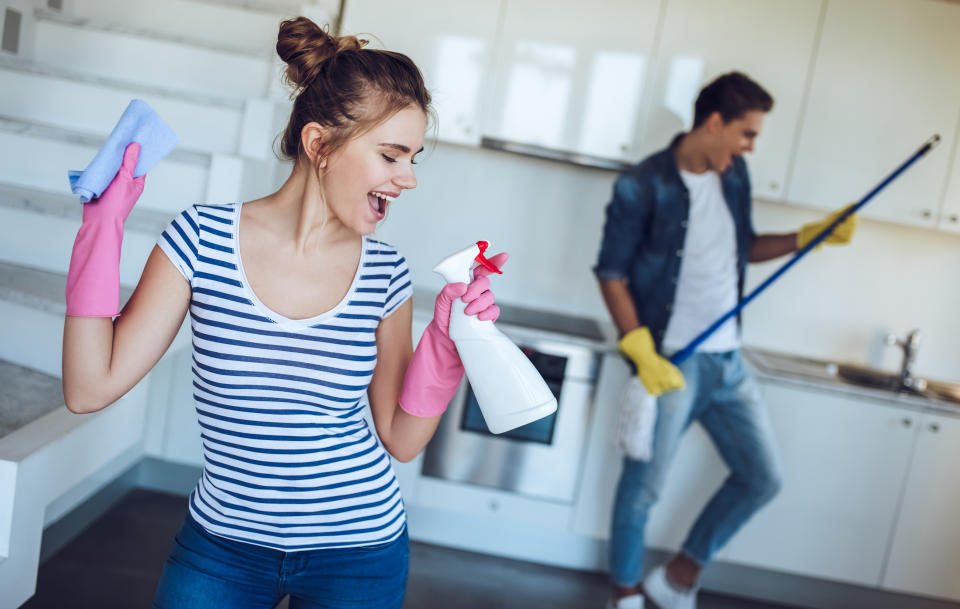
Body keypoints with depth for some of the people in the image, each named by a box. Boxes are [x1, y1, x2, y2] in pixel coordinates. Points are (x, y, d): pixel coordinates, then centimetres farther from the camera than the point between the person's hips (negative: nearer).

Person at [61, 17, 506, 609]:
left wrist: (444, 342, -15)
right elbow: (90, 389, -12)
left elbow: (399, 440, -1)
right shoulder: (203, 239, -11)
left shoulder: (385, 272, -7)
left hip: (358, 553, 1)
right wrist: (103, 227, -15)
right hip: (220, 545, 0)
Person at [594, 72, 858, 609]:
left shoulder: (735, 176, 7)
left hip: (728, 361, 7)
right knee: (645, 485, 4)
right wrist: (644, 354, -18)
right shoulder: (643, 187, -14)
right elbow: (611, 274, -11)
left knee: (763, 478, 12)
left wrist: (811, 236, 9)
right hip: (672, 363, -7)